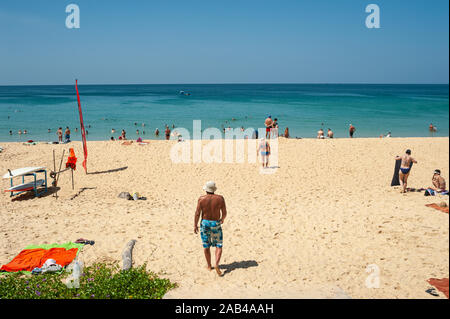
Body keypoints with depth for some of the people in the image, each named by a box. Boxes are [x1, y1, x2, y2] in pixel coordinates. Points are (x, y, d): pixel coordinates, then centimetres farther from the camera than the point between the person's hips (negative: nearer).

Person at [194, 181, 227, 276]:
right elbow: (224, 212, -3)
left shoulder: (201, 199, -11)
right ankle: (217, 265, -9)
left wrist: (195, 225, 3)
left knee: (206, 246, 15)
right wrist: (222, 219, 18)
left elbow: (197, 213, -9)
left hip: (204, 223, 1)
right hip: (216, 224, 0)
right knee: (218, 245, 9)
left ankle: (209, 266, 25)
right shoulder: (220, 198, -10)